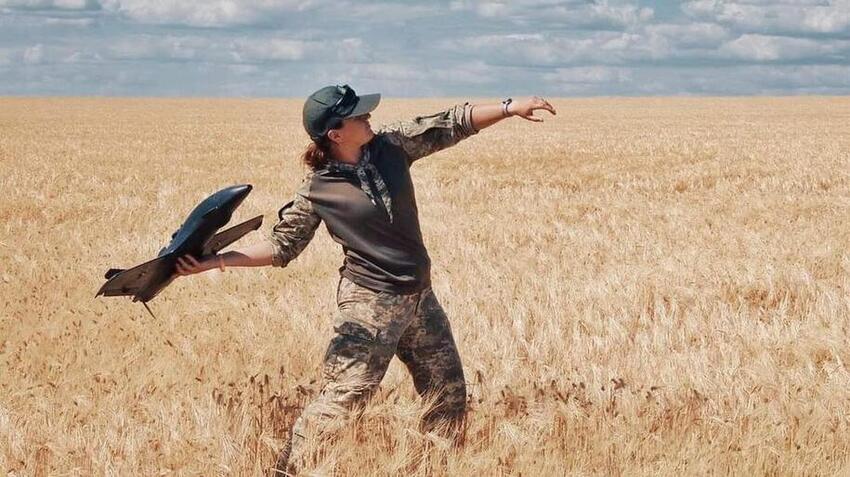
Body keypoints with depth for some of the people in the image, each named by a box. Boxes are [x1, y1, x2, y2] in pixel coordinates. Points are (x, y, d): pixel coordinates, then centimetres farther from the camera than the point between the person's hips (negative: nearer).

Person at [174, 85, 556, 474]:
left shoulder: (392, 145, -4)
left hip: (420, 298, 6)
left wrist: (510, 108, -4)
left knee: (449, 393, 15)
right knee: (339, 401, -10)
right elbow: (282, 245, -8)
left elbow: (452, 125, 2)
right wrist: (218, 260, -19)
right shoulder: (317, 189, -14)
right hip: (369, 305, -6)